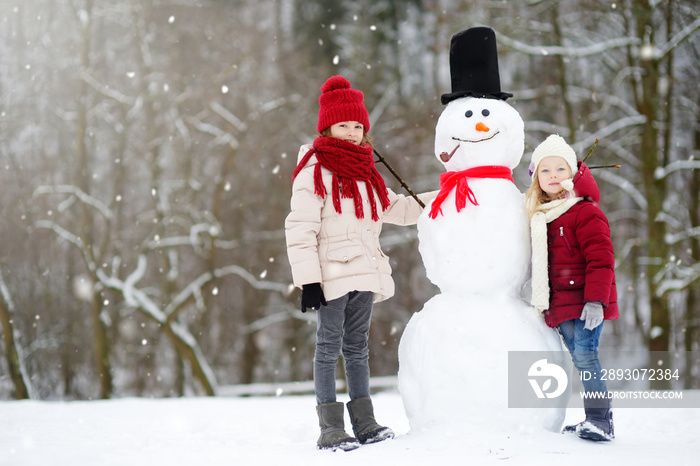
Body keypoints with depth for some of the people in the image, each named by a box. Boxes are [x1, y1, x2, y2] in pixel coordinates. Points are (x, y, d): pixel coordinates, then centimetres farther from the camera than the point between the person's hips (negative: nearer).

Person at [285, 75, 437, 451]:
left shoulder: (366, 172, 16)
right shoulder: (314, 172, -8)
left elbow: (395, 209, 27)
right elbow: (300, 230, -12)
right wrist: (308, 280, -18)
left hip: (364, 273, 7)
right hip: (332, 275, -7)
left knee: (357, 347, 13)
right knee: (329, 346, -2)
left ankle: (365, 423, 17)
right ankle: (331, 428, 1)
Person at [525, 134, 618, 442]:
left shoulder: (586, 212, -9)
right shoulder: (539, 218, 16)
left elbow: (600, 259, -15)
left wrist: (595, 299, -22)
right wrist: (542, 302, 23)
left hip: (585, 302, -8)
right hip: (561, 306, 8)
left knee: (585, 354, -17)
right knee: (581, 359, 10)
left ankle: (600, 420, -15)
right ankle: (596, 419, 15)